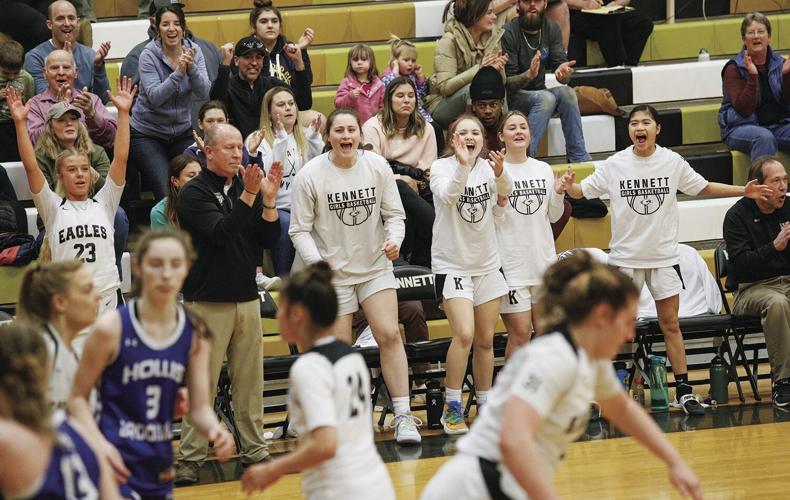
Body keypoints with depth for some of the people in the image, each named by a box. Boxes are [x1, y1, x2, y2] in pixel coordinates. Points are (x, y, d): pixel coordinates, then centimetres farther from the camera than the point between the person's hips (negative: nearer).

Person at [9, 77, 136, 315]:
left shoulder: (103, 204, 11)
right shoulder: (53, 209, 7)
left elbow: (120, 158, 5)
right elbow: (31, 167, -2)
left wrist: (123, 113, -2)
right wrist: (20, 123, -10)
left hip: (108, 295, 2)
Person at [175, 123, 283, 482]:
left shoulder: (247, 187, 10)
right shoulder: (194, 193, -4)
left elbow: (270, 240, 6)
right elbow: (220, 232, -18)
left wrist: (268, 200, -9)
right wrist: (249, 196, -25)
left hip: (247, 298, 5)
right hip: (208, 300, -5)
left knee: (250, 381, 6)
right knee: (202, 383, -6)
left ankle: (254, 450, 12)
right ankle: (191, 458, -3)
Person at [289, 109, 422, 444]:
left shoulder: (378, 166, -3)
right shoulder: (310, 176, -10)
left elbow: (394, 213, 6)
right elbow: (299, 229, -5)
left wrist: (394, 240, -14)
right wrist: (316, 260, -21)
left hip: (376, 266, 2)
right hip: (333, 274, -2)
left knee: (389, 335, -11)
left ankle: (403, 417, -9)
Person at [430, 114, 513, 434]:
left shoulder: (488, 167, 0)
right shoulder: (441, 167, -8)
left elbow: (506, 191, -19)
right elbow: (448, 195, -28)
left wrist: (500, 173, -41)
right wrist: (462, 165, -44)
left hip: (487, 264, 4)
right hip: (452, 264, -4)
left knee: (485, 341, 8)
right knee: (464, 334, -18)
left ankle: (485, 405, 19)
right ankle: (451, 408, -9)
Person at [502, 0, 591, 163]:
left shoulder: (551, 28, 1)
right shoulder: (508, 33, -15)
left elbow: (560, 63, -7)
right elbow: (506, 84, -17)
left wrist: (563, 73, -32)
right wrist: (528, 75, -37)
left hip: (539, 93, 5)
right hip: (512, 99, -5)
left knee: (567, 93, -24)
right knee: (546, 98, -32)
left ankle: (580, 161, -22)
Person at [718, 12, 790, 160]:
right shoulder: (734, 69, -4)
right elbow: (743, 109, -15)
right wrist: (752, 75, -24)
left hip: (778, 124, 4)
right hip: (741, 127, -4)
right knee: (764, 137, -37)